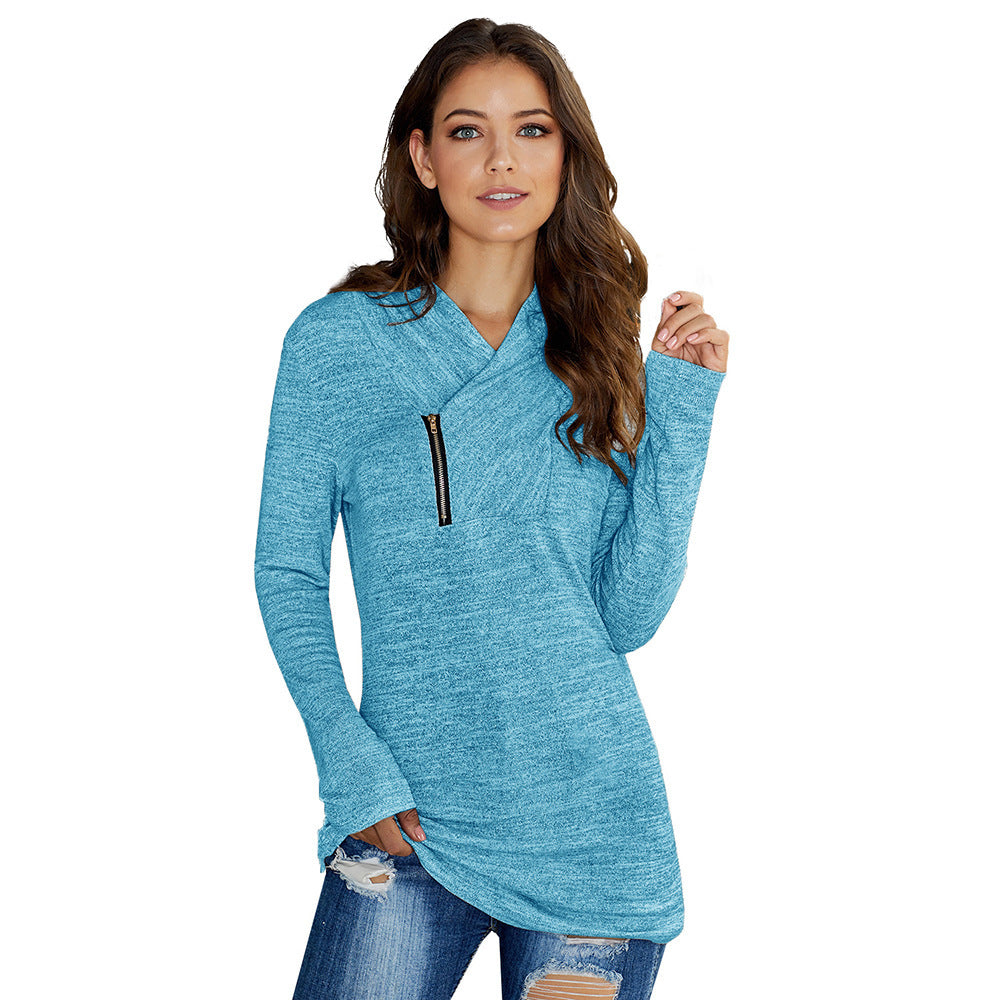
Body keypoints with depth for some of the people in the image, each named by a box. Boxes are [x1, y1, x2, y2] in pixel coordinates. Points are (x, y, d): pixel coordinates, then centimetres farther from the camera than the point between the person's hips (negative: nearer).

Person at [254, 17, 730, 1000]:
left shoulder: (598, 360, 5)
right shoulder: (338, 339, -2)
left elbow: (626, 616, 0)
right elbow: (287, 574, 1)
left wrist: (680, 411, -5)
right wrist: (350, 762, -11)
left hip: (597, 831, 2)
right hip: (408, 824, -2)